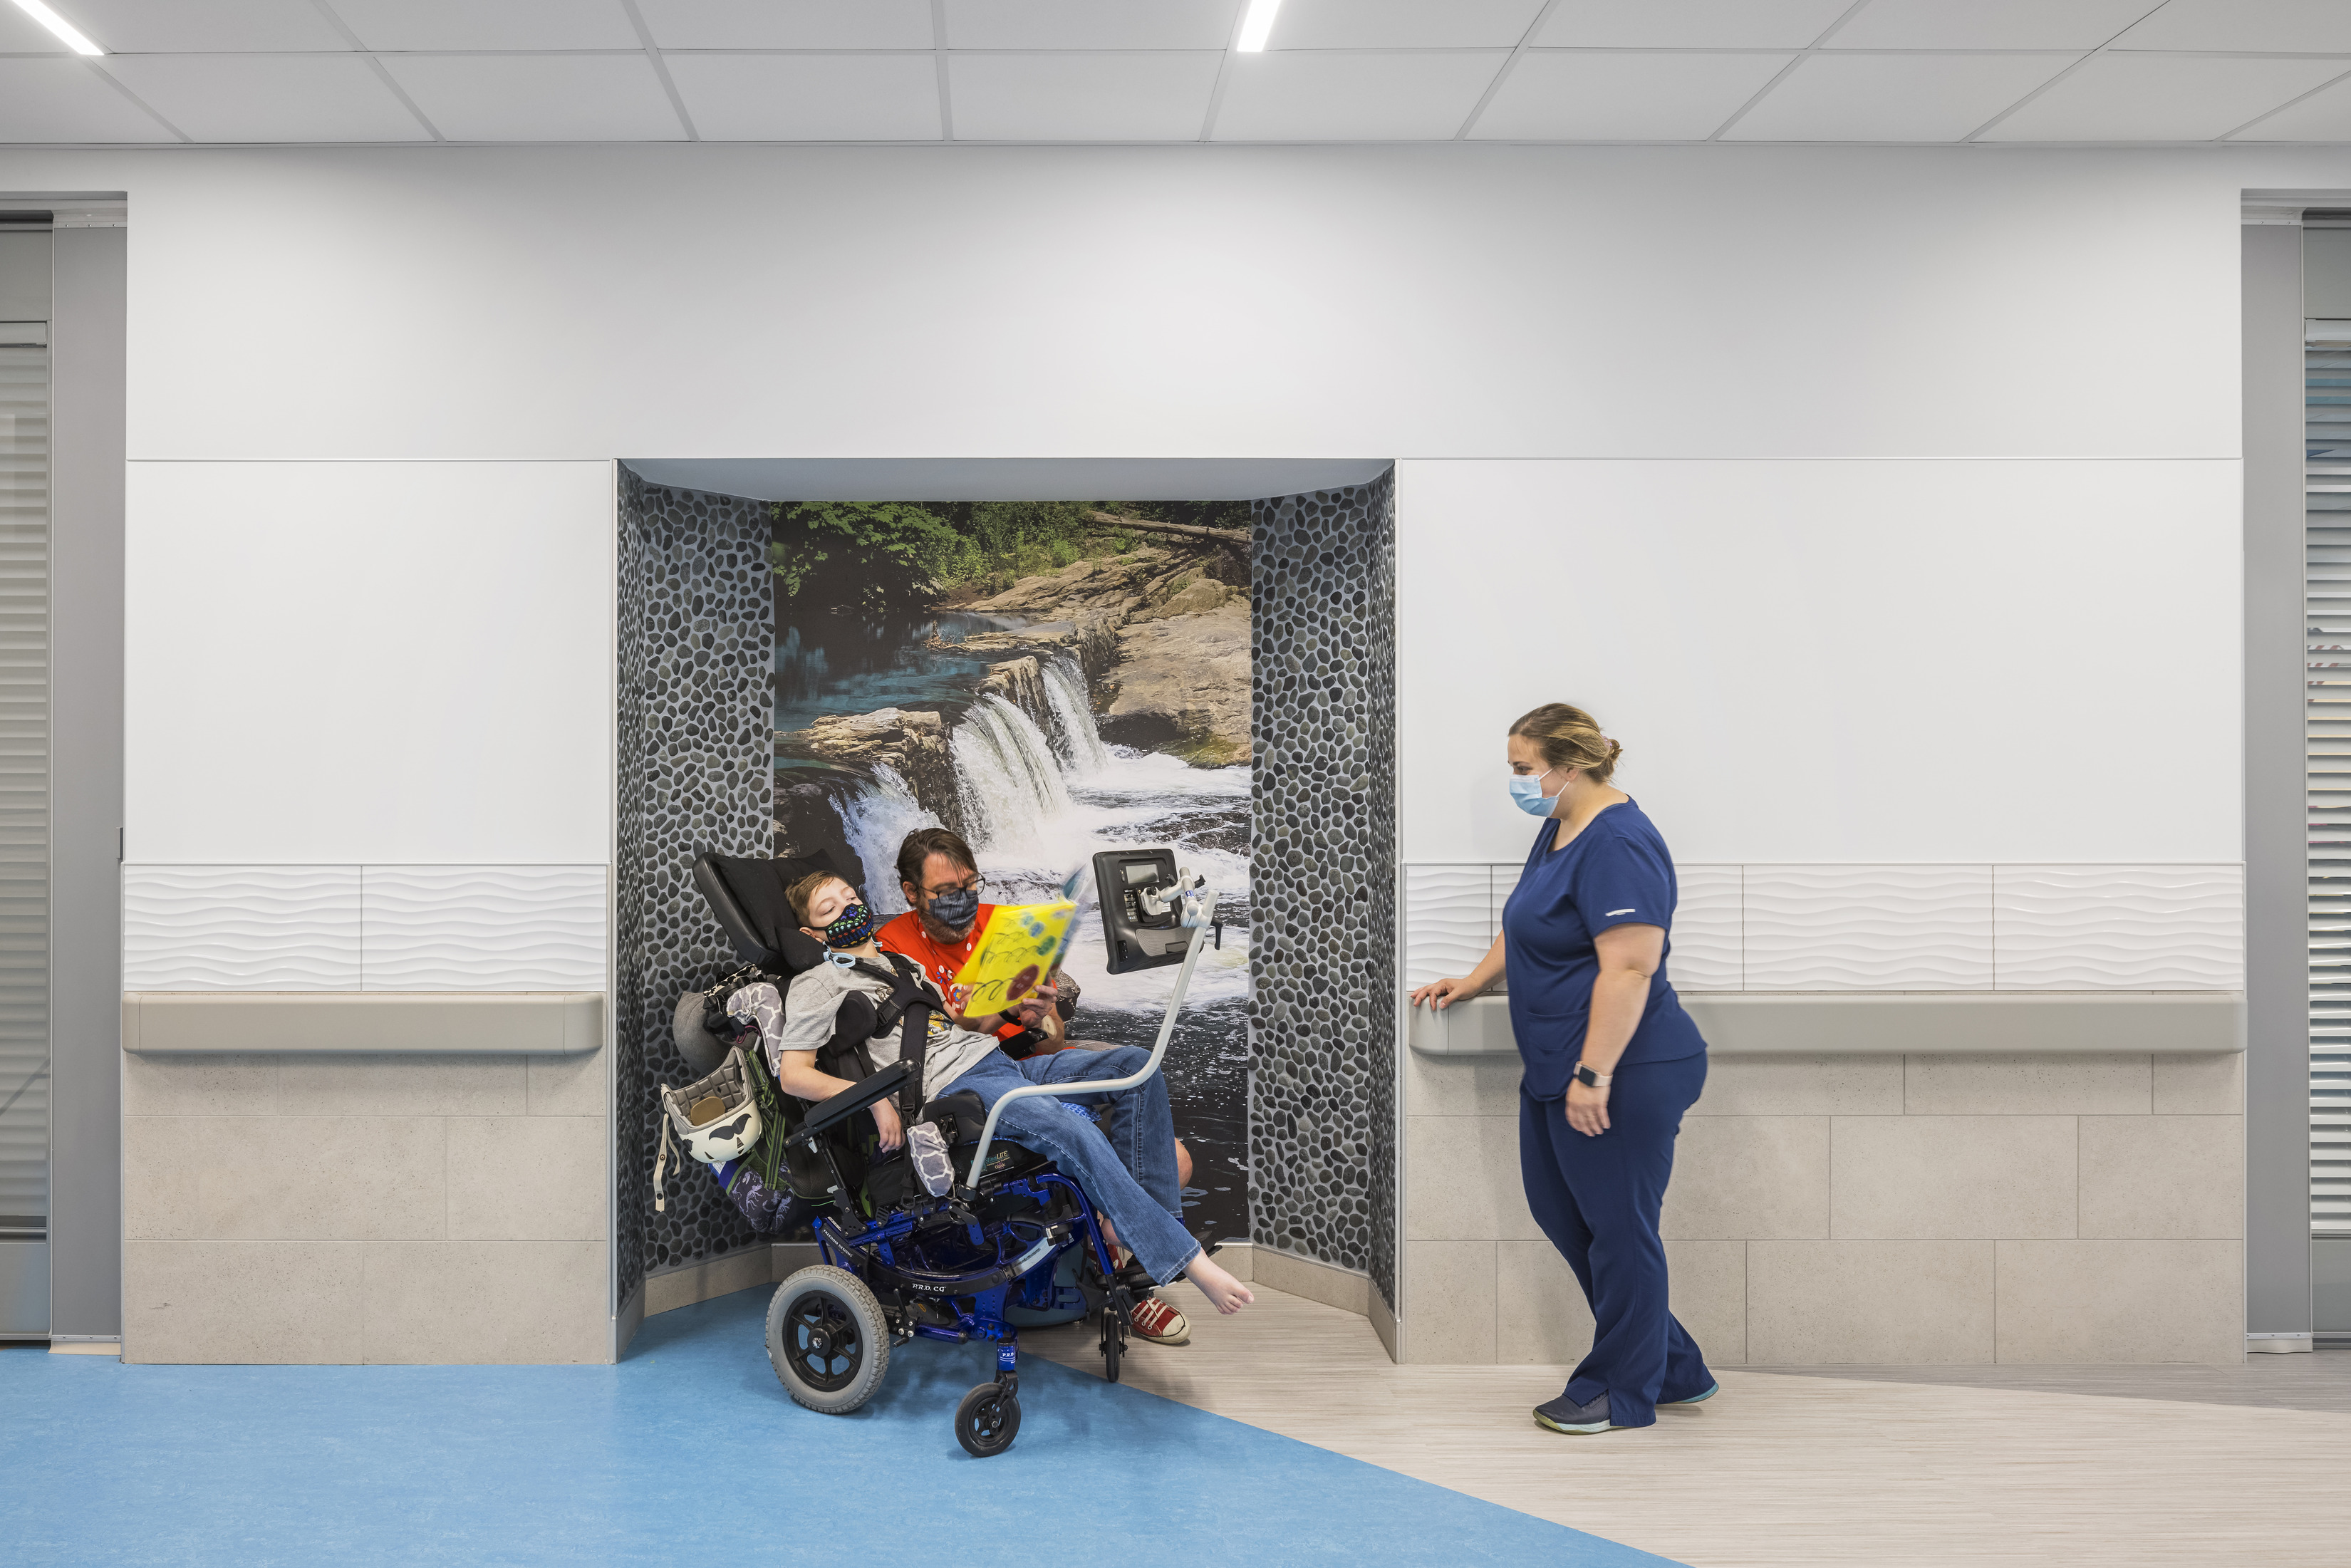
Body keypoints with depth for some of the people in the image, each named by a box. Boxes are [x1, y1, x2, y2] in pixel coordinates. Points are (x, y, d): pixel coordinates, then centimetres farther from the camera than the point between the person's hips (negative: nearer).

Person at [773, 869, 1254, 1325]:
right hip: (954, 1085, -8)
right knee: (1071, 1131, -34)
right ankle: (1186, 1258, -31)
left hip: (998, 1059, 9)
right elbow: (793, 1076, -6)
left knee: (1135, 1065, -9)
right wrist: (875, 1097, -19)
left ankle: (1153, 1220, -13)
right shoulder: (815, 985, 6)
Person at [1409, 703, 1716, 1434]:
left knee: (1618, 1227, 2)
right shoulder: (1561, 830, 14)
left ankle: (1623, 1390, 19)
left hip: (1624, 1076, -11)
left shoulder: (1617, 843, -20)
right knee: (1559, 1210, 16)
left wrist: (1594, 1074, -26)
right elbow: (1528, 926, 27)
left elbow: (1630, 968, -26)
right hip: (1559, 1071, 11)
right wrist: (1471, 982, 22)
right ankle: (1673, 1366, 28)